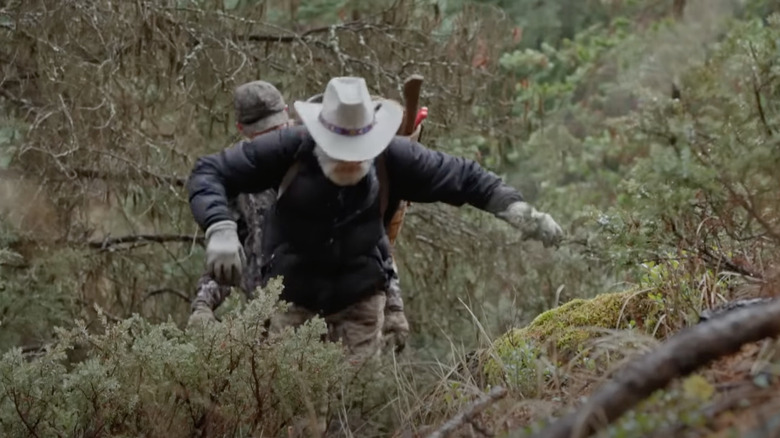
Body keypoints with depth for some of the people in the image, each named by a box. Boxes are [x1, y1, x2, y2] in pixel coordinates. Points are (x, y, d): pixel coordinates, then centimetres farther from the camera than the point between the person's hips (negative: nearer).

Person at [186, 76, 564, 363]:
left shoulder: (393, 158, -16)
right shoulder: (289, 149, -23)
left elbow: (464, 177, -5)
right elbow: (208, 172, -22)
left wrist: (517, 209, -18)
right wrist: (220, 229, -39)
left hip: (360, 293, 1)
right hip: (292, 289, -1)